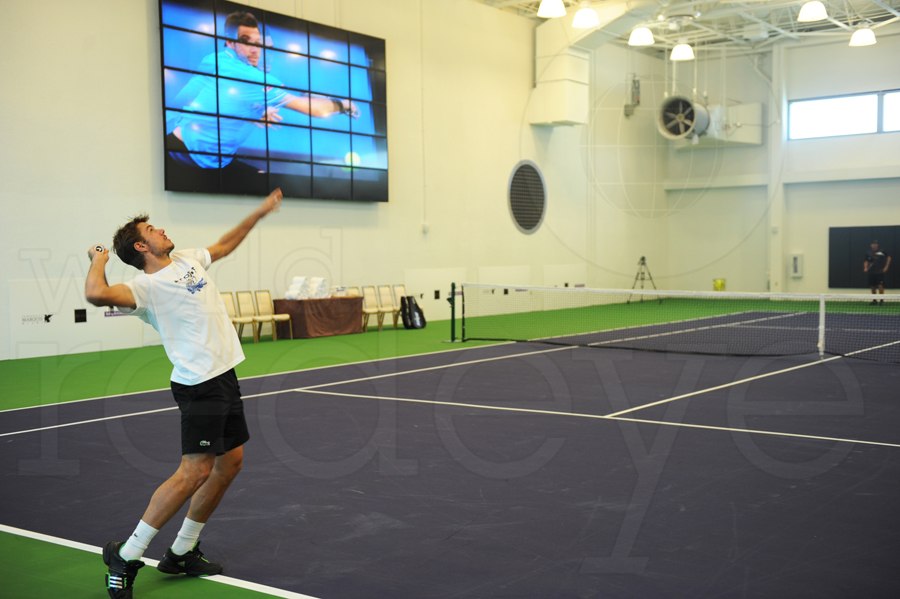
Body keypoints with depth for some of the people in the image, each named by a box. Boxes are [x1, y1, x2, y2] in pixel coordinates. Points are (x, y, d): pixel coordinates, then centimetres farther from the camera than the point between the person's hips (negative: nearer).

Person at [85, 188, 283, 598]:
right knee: (195, 472, -14)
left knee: (230, 463, 11)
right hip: (199, 384, -9)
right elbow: (97, 294, -32)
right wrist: (98, 261, -12)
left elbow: (225, 245, 32)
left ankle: (182, 552, 22)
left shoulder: (188, 259, 13)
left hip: (226, 376, 9)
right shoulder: (147, 286, -13)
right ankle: (125, 556, -2)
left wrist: (259, 213, 34)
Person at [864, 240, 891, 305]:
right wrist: (865, 268, -7)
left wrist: (886, 267, 1)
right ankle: (874, 300, 15)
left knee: (880, 285, -10)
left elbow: (889, 258, 8)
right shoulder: (868, 253, 6)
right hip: (871, 272, 3)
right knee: (872, 287, 5)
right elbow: (866, 261, 12)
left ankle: (882, 300, -3)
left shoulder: (882, 252, -1)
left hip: (880, 272, -3)